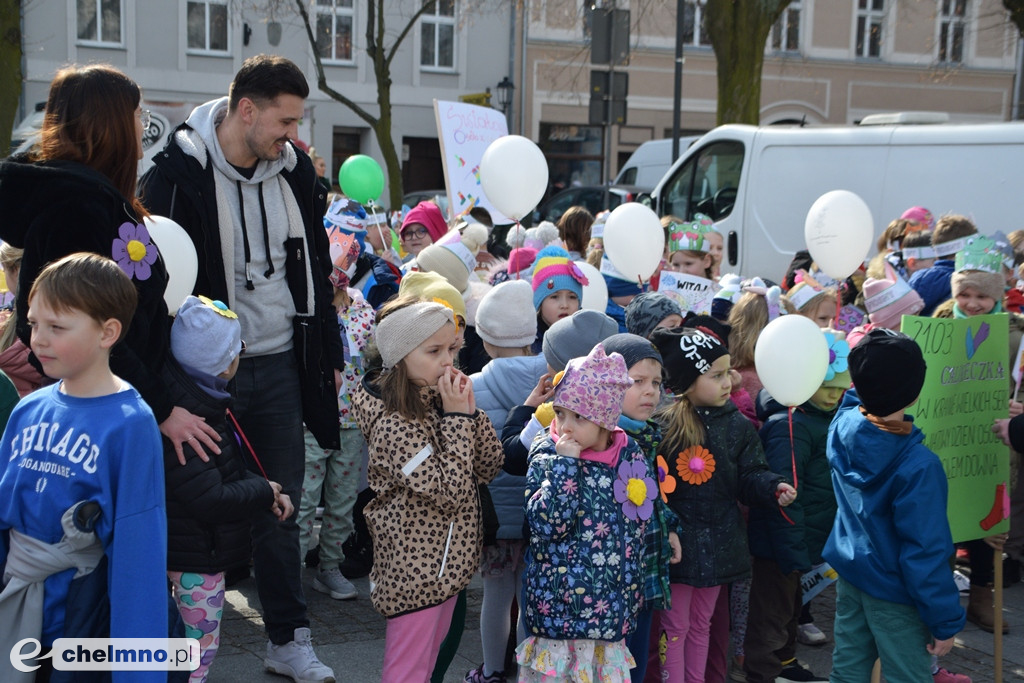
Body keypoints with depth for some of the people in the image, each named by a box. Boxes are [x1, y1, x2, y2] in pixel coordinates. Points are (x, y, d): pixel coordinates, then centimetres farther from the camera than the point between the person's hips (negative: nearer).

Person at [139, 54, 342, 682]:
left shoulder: (295, 170, 5)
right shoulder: (178, 175, -12)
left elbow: (316, 269, 14)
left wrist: (330, 354, 14)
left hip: (280, 365, 5)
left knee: (281, 502, 11)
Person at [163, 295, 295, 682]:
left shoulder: (204, 400, 5)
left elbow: (228, 470, 16)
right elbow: (210, 500, -29)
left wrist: (267, 494, 0)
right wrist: (264, 491, -13)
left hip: (200, 548, 10)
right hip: (197, 554, -10)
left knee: (197, 643, 20)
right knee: (201, 644, 2)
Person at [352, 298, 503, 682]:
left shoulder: (438, 400, 2)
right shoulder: (394, 424, -23)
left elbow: (490, 467, 2)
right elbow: (452, 491, -26)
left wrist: (469, 410, -10)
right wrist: (457, 417, -24)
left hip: (446, 561, 8)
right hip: (415, 567, -8)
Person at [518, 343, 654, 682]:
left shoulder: (630, 454, 0)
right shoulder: (548, 454, -10)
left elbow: (645, 514, 16)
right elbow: (545, 523, -23)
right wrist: (564, 463, -24)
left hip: (610, 602, 3)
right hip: (559, 602, -3)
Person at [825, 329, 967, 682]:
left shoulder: (842, 425, -11)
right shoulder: (918, 466, -30)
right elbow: (925, 551, -24)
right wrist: (945, 620, -15)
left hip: (849, 574, 7)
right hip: (894, 594, -7)